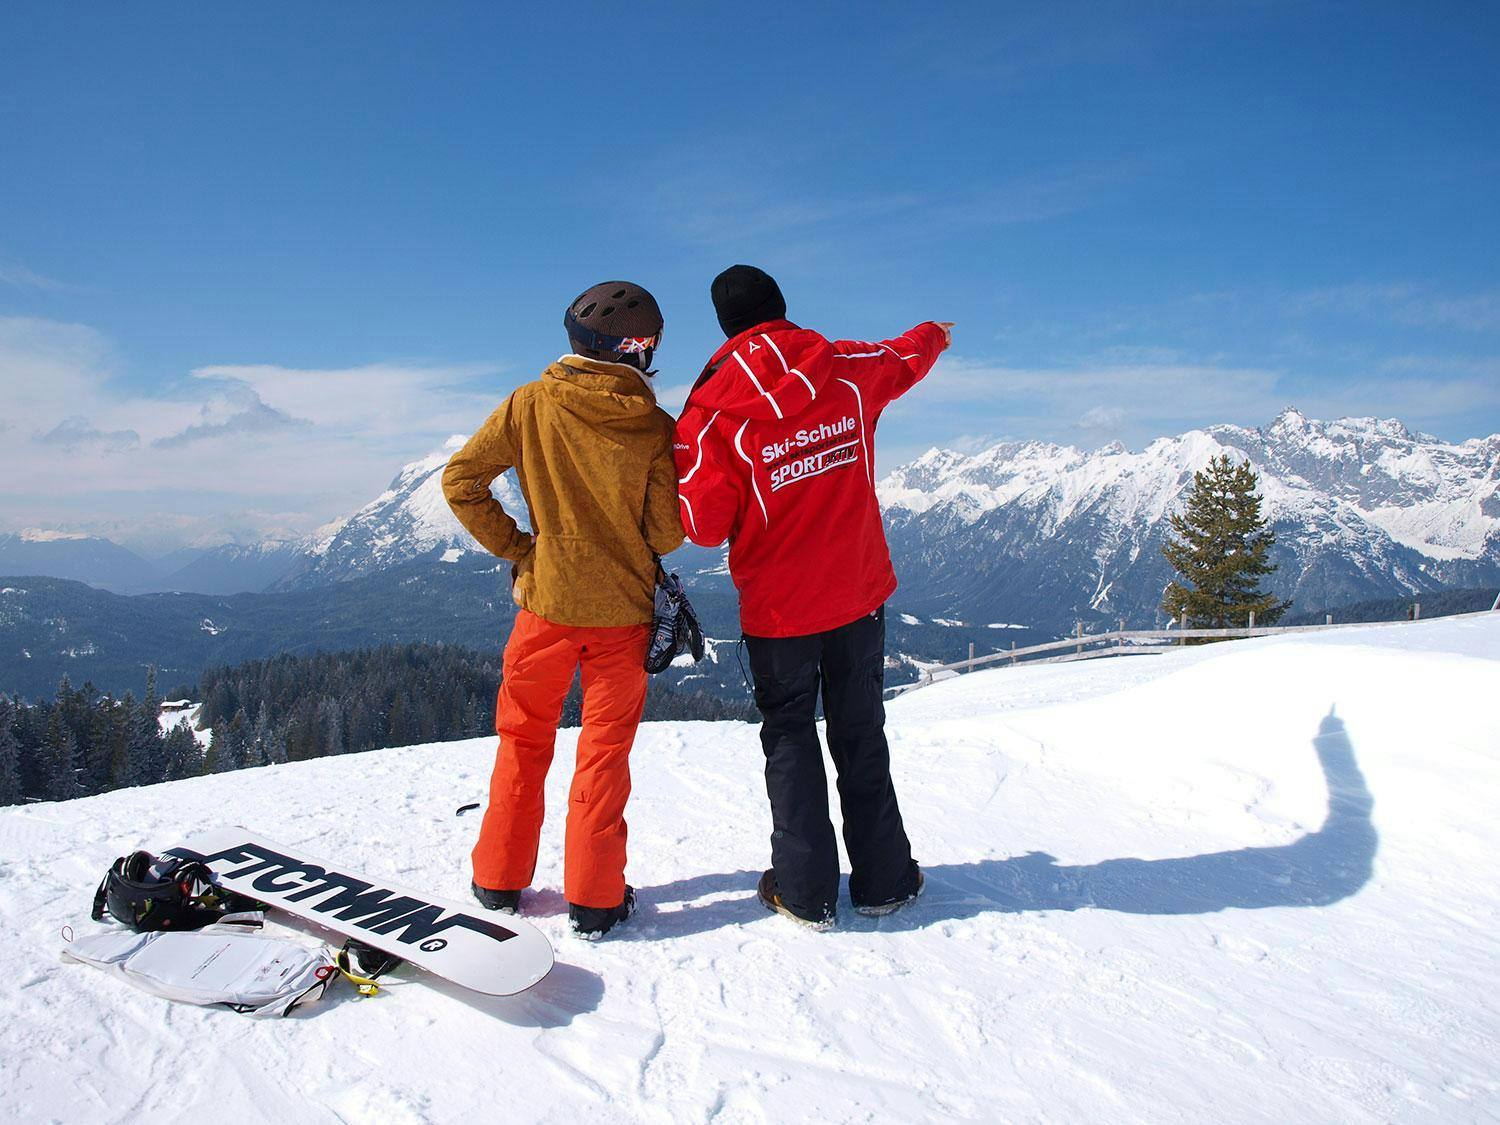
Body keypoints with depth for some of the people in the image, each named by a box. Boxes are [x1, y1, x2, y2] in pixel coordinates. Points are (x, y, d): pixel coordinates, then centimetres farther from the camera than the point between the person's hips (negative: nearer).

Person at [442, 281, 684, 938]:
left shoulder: (531, 404, -6)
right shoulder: (656, 427, -10)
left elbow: (460, 479, -6)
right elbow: (667, 533, -9)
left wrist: (515, 546, 2)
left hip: (547, 601, 1)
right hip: (622, 610, -1)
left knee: (523, 741, 17)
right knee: (605, 749, 10)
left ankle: (499, 881, 26)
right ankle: (595, 898, 14)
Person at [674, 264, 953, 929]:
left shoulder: (712, 409, -13)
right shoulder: (849, 371, -4)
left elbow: (705, 526, -13)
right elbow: (906, 358, 20)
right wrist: (935, 336, 43)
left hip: (778, 609, -2)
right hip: (860, 595, 3)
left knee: (789, 738, 13)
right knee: (861, 734, 16)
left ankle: (806, 891, 17)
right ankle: (884, 880, 24)